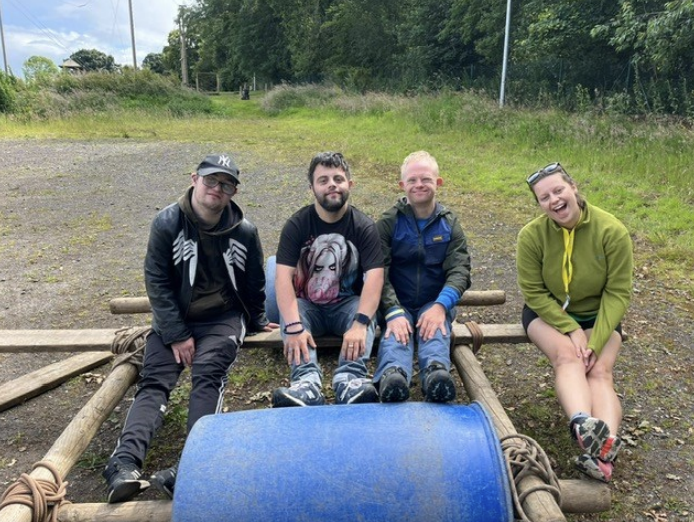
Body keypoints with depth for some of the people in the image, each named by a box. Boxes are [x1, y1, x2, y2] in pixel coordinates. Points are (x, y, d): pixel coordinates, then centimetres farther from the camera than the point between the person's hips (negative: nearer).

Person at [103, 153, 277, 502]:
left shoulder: (244, 231, -3)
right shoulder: (167, 223, -7)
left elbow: (254, 284, 11)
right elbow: (157, 282, -8)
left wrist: (257, 322, 20)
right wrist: (176, 335, -12)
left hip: (224, 318, -1)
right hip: (174, 319, 1)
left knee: (207, 374, -25)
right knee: (154, 381, -18)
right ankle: (125, 463, -32)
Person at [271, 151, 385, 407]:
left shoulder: (364, 226, -8)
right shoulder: (296, 225, -7)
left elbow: (374, 277, -20)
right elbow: (283, 276, -19)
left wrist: (360, 324, -37)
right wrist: (294, 326, -36)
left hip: (348, 303, 0)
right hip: (306, 304, 1)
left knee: (366, 315, -31)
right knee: (289, 313, -30)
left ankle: (350, 381, -51)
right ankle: (307, 383, -50)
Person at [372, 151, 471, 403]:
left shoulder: (450, 223, 8)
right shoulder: (388, 222, 2)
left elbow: (459, 270, -3)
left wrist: (440, 306, -22)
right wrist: (393, 312, -24)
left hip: (435, 303, 1)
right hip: (396, 304, -1)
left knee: (435, 329, -31)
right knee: (395, 334, -31)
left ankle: (436, 372, -58)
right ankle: (392, 374, -58)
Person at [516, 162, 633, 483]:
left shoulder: (612, 231, -17)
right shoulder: (532, 235, -17)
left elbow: (618, 293, -14)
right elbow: (534, 293, -12)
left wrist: (596, 340, -24)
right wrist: (571, 329, -22)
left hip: (598, 315, 1)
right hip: (548, 312, -1)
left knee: (600, 370, -25)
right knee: (567, 356, -31)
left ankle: (603, 452, -45)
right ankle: (584, 427, -54)